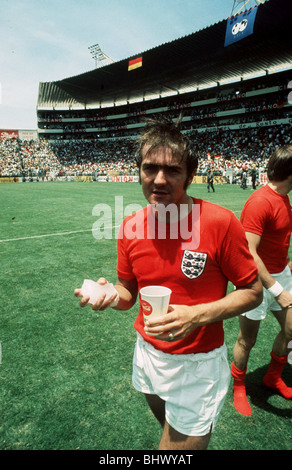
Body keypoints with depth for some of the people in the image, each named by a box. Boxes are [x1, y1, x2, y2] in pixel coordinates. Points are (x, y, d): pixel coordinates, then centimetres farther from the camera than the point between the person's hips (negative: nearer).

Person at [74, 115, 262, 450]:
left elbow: (252, 292, -13)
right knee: (167, 426, 32)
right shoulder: (130, 228, -8)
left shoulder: (220, 222, -22)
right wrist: (110, 294, -19)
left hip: (196, 365, -5)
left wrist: (196, 315, -26)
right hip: (147, 354, 6)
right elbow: (129, 292, 4)